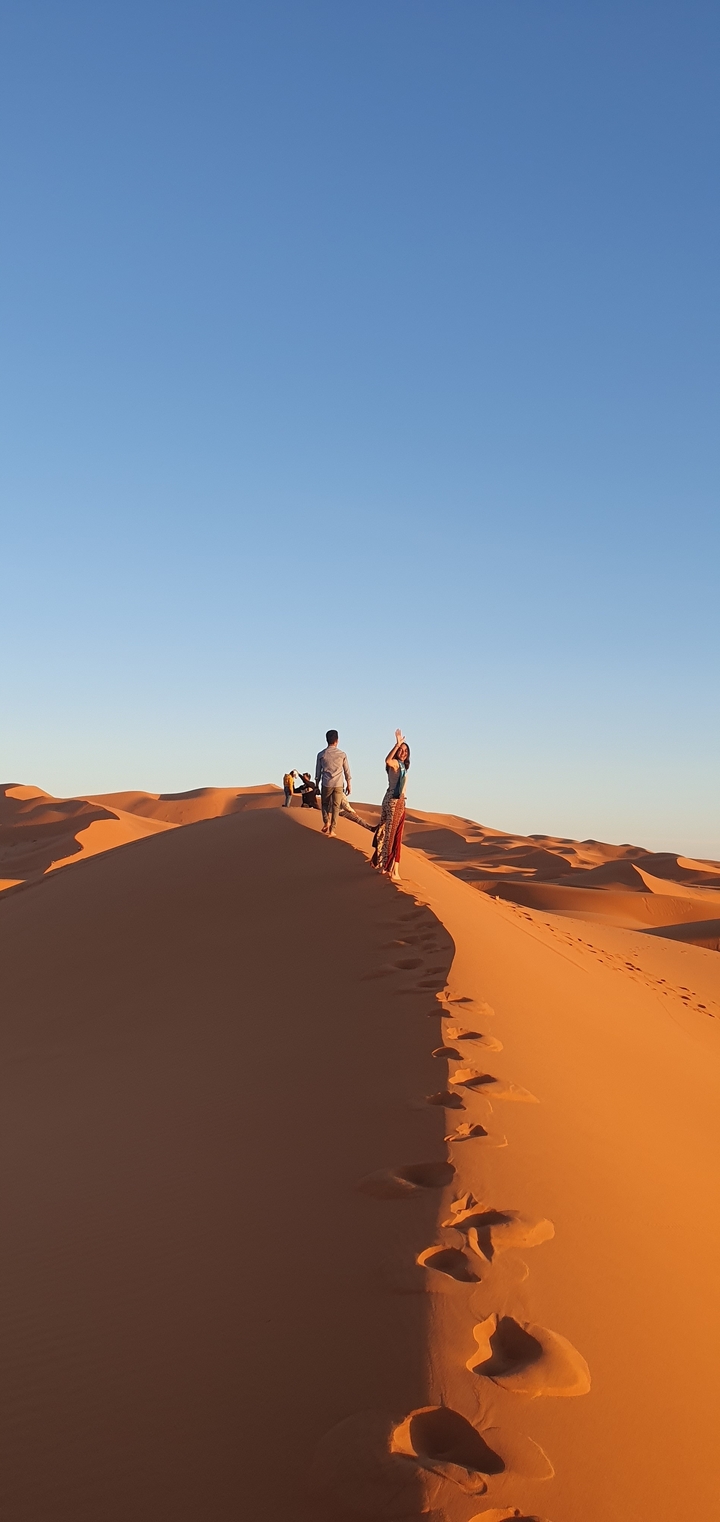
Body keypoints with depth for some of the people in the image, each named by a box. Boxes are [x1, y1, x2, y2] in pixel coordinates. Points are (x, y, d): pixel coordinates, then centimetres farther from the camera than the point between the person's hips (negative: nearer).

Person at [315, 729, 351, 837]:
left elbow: (318, 772, 4)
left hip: (326, 784, 0)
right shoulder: (342, 754, -2)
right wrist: (348, 784, 14)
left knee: (325, 804, 18)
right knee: (335, 806, 7)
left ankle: (326, 822, -3)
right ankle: (332, 829, 5)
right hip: (338, 784, 0)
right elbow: (347, 771, 4)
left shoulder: (321, 754, -3)